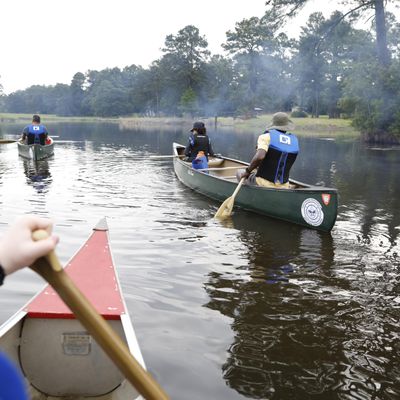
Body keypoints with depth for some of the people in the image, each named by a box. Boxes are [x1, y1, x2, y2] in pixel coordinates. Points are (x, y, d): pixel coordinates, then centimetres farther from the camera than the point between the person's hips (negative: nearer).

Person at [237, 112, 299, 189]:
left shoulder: (266, 137, -12)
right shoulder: (294, 141, 4)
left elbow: (259, 157, -30)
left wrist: (248, 171, -15)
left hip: (264, 183, -5)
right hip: (284, 186, 6)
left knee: (240, 173, 21)